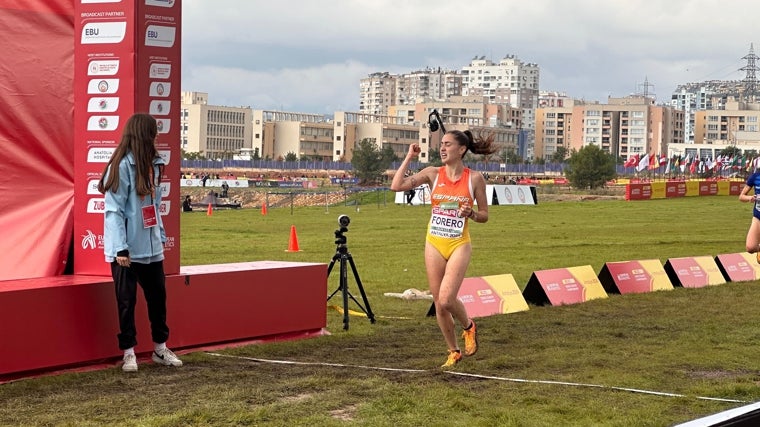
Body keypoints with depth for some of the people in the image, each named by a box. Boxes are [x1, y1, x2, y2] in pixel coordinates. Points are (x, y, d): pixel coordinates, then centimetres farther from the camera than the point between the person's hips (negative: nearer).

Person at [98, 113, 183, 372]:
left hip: (151, 247, 7)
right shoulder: (123, 166, -14)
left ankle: (160, 348, 25)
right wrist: (120, 248, -21)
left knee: (158, 296, 13)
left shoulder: (152, 164, 11)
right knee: (127, 301, 2)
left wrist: (161, 235, 13)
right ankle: (129, 353, 11)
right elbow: (114, 210, -17)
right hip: (128, 249, -7)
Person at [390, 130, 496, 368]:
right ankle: (454, 352, 24)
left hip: (459, 245, -3)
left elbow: (484, 216, 4)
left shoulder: (474, 178, -3)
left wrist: (471, 213, -17)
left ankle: (468, 327, 15)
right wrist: (409, 158, -6)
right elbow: (397, 186, -7)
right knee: (438, 303, 6)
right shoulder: (433, 174, 1)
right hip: (434, 243, 3)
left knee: (446, 300, -17)